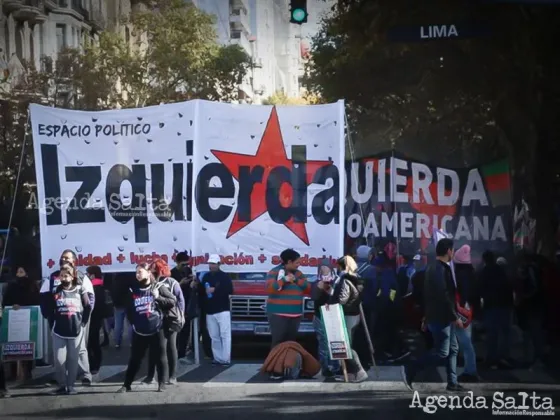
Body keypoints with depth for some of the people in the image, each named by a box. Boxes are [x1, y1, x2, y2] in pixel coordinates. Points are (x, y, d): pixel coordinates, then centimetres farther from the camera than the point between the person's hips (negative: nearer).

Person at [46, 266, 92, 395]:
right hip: (59, 332, 0)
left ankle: (70, 385, 17)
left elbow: (88, 307, 5)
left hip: (76, 331, 0)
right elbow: (50, 310, 5)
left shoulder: (80, 290, 0)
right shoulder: (56, 291, 1)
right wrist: (53, 325, 2)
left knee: (73, 360, 6)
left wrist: (83, 322, 2)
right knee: (59, 360, -4)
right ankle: (62, 385, 12)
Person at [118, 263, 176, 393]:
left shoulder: (158, 288, -2)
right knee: (135, 358, 7)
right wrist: (133, 323, 9)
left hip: (157, 330, -3)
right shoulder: (133, 290, 7)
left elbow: (173, 301, -4)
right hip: (139, 331, 3)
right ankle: (127, 384, 14)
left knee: (160, 358, 4)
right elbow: (129, 309, 18)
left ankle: (162, 384, 15)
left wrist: (158, 298, -14)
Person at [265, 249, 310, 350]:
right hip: (278, 313, -6)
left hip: (295, 314, 6)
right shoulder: (275, 272, -4)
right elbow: (269, 288, -16)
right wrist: (284, 280, -18)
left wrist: (296, 280, -6)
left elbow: (308, 289, 7)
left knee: (291, 341, 6)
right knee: (278, 341, -10)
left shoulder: (298, 273, 15)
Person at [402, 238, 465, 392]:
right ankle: (410, 369, -5)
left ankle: (452, 383, 14)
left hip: (441, 317, 11)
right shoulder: (441, 269, -17)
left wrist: (426, 316, 21)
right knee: (441, 353, -7)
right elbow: (444, 296, -23)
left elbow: (428, 294, 19)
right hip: (440, 318, -11)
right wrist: (455, 317, -18)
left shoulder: (433, 268, 15)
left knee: (453, 349, 12)